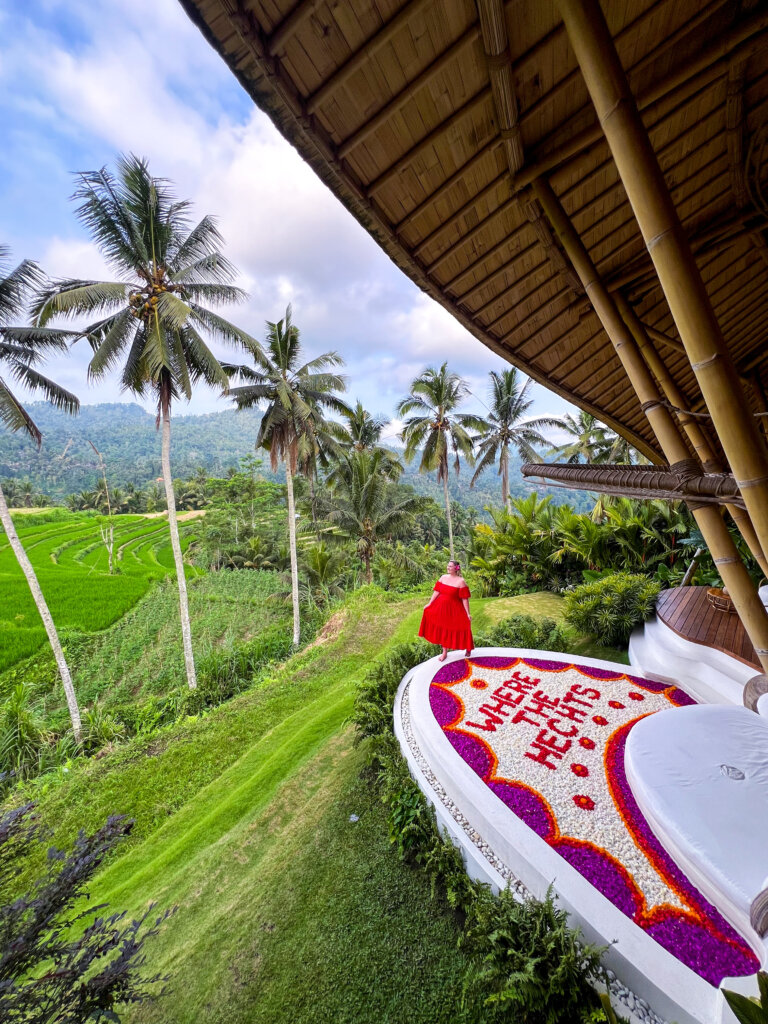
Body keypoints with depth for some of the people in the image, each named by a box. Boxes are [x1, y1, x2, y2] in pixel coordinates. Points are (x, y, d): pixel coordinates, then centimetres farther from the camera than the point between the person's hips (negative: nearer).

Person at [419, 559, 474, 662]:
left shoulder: (460, 581, -13)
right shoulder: (443, 577, 1)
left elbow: (465, 599, -13)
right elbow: (436, 592, 5)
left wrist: (468, 614, -13)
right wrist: (429, 604, 4)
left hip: (454, 610, -5)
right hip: (442, 608, 5)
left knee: (457, 630, 6)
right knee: (443, 630, 12)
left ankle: (468, 647, 37)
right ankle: (444, 653, 29)